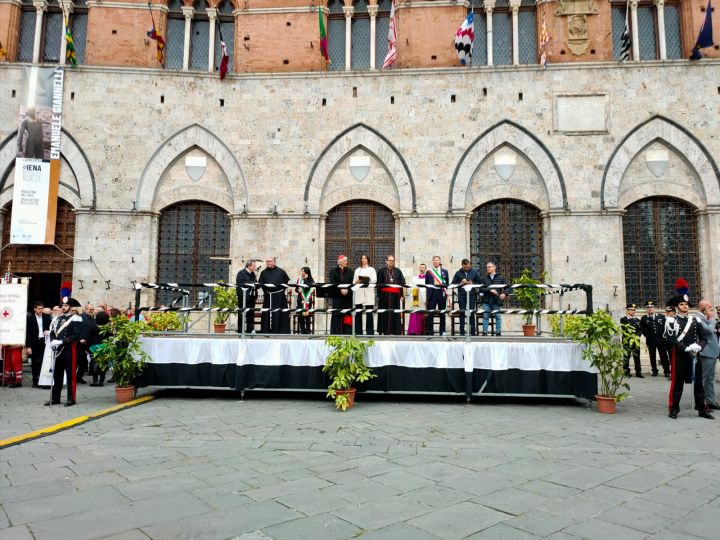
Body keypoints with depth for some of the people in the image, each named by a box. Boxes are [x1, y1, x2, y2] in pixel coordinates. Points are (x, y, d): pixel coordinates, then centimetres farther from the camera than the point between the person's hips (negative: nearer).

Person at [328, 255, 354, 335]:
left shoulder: (350, 271, 11)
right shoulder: (333, 271, 6)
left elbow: (352, 283, 3)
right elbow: (332, 283, -4)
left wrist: (347, 290, -15)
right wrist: (340, 290, -17)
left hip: (348, 297, 2)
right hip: (337, 297, -2)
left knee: (347, 315, -2)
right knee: (337, 316, -2)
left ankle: (347, 333, 2)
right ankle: (335, 333, 1)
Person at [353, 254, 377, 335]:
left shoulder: (371, 269, 13)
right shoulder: (357, 270, 20)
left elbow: (374, 280, 0)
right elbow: (354, 281, 14)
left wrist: (368, 278, -16)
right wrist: (357, 281, -7)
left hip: (368, 292, -2)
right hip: (359, 292, 2)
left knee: (369, 312, -5)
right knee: (358, 312, -2)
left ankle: (369, 332, -2)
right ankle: (358, 331, 3)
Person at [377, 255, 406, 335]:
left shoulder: (398, 271, 10)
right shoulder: (381, 271, 6)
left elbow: (402, 283, 6)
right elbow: (379, 283, 2)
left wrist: (401, 294, -3)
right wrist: (379, 295, -5)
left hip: (395, 295, 1)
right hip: (385, 295, -1)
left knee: (395, 313, 2)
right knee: (385, 313, 1)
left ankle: (395, 331, 6)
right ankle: (386, 331, 6)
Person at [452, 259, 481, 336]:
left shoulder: (475, 272, 7)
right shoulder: (458, 273, 6)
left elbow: (479, 283, 7)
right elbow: (453, 284, 4)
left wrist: (472, 284, -10)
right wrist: (461, 283, -11)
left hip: (472, 294, 0)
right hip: (461, 295, 0)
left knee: (472, 312, -1)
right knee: (462, 313, 3)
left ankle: (473, 331, 5)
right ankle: (462, 331, 8)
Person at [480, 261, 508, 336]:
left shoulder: (500, 278, 6)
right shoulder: (484, 279, 9)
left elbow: (506, 287, 6)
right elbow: (481, 289, -3)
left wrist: (504, 293, -13)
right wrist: (490, 290, -16)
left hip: (496, 300, -1)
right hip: (486, 300, 1)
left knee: (497, 316, 2)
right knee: (485, 316, 0)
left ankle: (498, 332, 10)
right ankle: (485, 332, 6)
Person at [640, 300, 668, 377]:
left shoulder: (662, 317, 6)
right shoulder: (643, 318, 3)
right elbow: (642, 330, 4)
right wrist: (647, 335, -1)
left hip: (661, 340, 0)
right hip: (650, 341, 0)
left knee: (664, 356, 1)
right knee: (652, 356, 7)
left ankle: (667, 371, 8)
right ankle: (654, 371, 16)